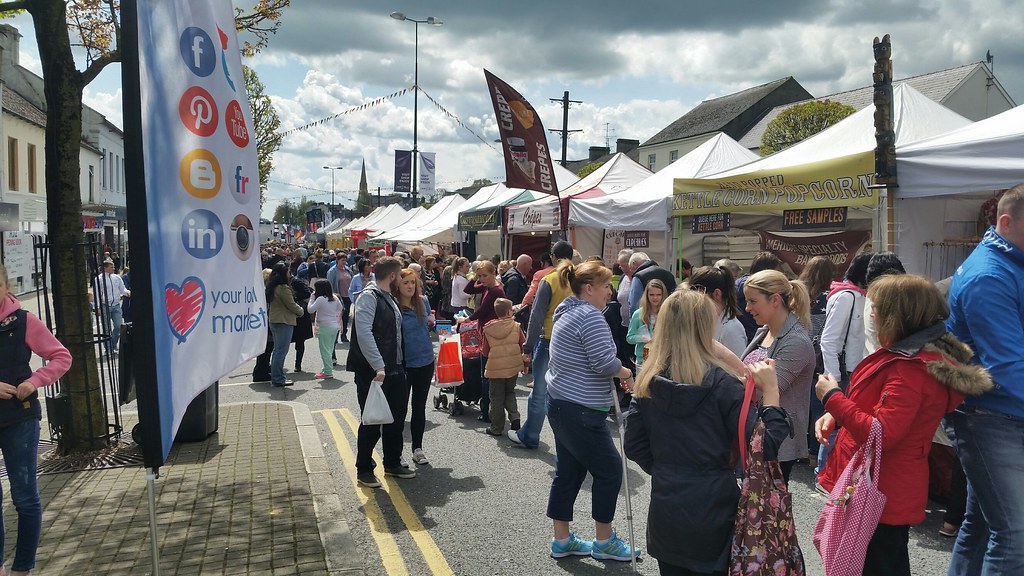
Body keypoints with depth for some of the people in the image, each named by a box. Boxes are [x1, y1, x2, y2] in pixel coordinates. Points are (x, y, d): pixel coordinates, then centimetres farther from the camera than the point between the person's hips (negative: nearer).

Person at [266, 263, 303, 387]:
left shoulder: (272, 287, 10)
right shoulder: (283, 288, -19)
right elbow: (291, 305, -16)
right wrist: (301, 311, 4)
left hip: (274, 321, 10)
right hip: (284, 322, -10)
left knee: (277, 350, 17)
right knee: (281, 351, -4)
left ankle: (275, 377, 23)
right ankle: (278, 379, -1)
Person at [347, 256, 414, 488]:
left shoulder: (390, 298, 16)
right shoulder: (368, 297, -13)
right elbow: (364, 334, -23)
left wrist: (399, 365, 16)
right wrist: (378, 366, -28)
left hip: (394, 371, 9)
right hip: (372, 373, -9)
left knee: (396, 419, 15)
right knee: (372, 422, 0)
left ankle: (393, 464, 30)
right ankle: (364, 469, 15)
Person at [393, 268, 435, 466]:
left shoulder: (423, 301, 2)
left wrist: (431, 323, -4)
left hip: (425, 362, 5)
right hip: (404, 364, -5)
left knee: (420, 406, 14)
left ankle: (417, 448, 26)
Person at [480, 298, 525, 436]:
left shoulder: (488, 329, -4)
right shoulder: (516, 326, -4)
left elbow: (484, 351, 1)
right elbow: (524, 345, -1)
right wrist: (525, 363, 11)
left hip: (495, 368, -1)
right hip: (513, 366, 1)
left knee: (497, 398, 9)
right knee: (510, 393, 21)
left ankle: (497, 428, 13)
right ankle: (514, 417, 3)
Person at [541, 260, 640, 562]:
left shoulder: (568, 311, 14)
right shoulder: (590, 316, -19)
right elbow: (604, 363, -24)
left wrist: (615, 374, 10)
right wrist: (626, 373, -5)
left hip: (561, 403, 10)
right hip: (580, 411, -10)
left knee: (568, 471, 15)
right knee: (609, 470, 4)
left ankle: (561, 540, 24)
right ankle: (604, 541, 17)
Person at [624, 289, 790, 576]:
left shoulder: (648, 382, -3)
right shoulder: (721, 383, -16)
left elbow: (635, 446, 3)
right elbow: (763, 447, -17)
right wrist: (770, 391, -12)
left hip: (664, 511, 4)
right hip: (712, 512, -4)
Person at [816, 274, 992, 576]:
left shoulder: (910, 370, -26)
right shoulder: (912, 355, 8)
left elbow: (880, 435, -29)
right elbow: (879, 409, 19)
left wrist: (833, 398, -19)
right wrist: (836, 415, 3)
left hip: (881, 498, -10)